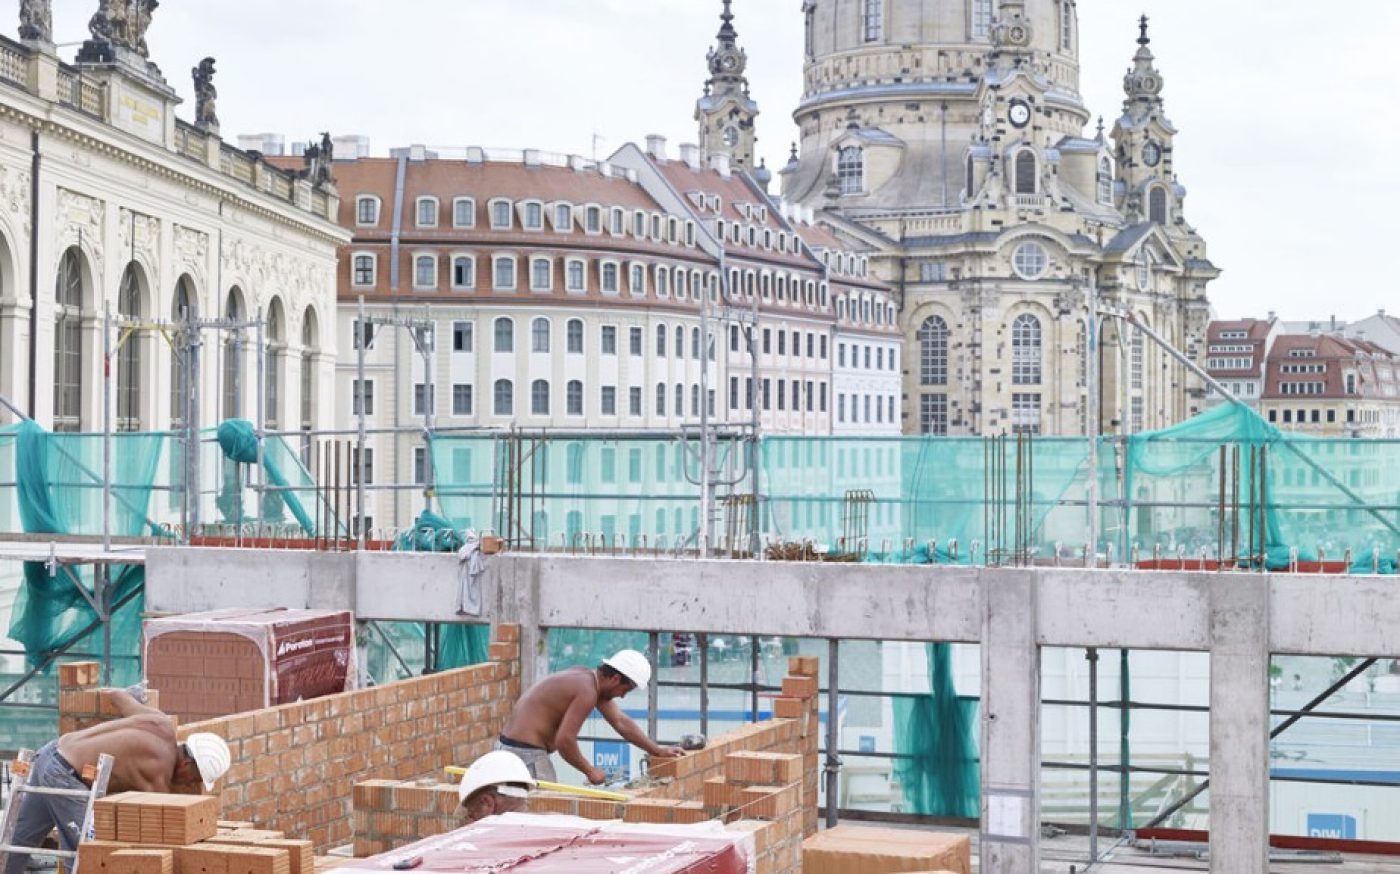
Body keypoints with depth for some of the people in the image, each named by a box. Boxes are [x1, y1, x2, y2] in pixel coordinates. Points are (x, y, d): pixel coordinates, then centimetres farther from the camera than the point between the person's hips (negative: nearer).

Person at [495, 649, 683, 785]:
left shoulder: (590, 678, 10)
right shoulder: (587, 691, -21)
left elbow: (621, 722, 17)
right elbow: (565, 740, -25)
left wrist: (657, 750, 19)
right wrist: (589, 771, -12)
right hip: (526, 752, -10)